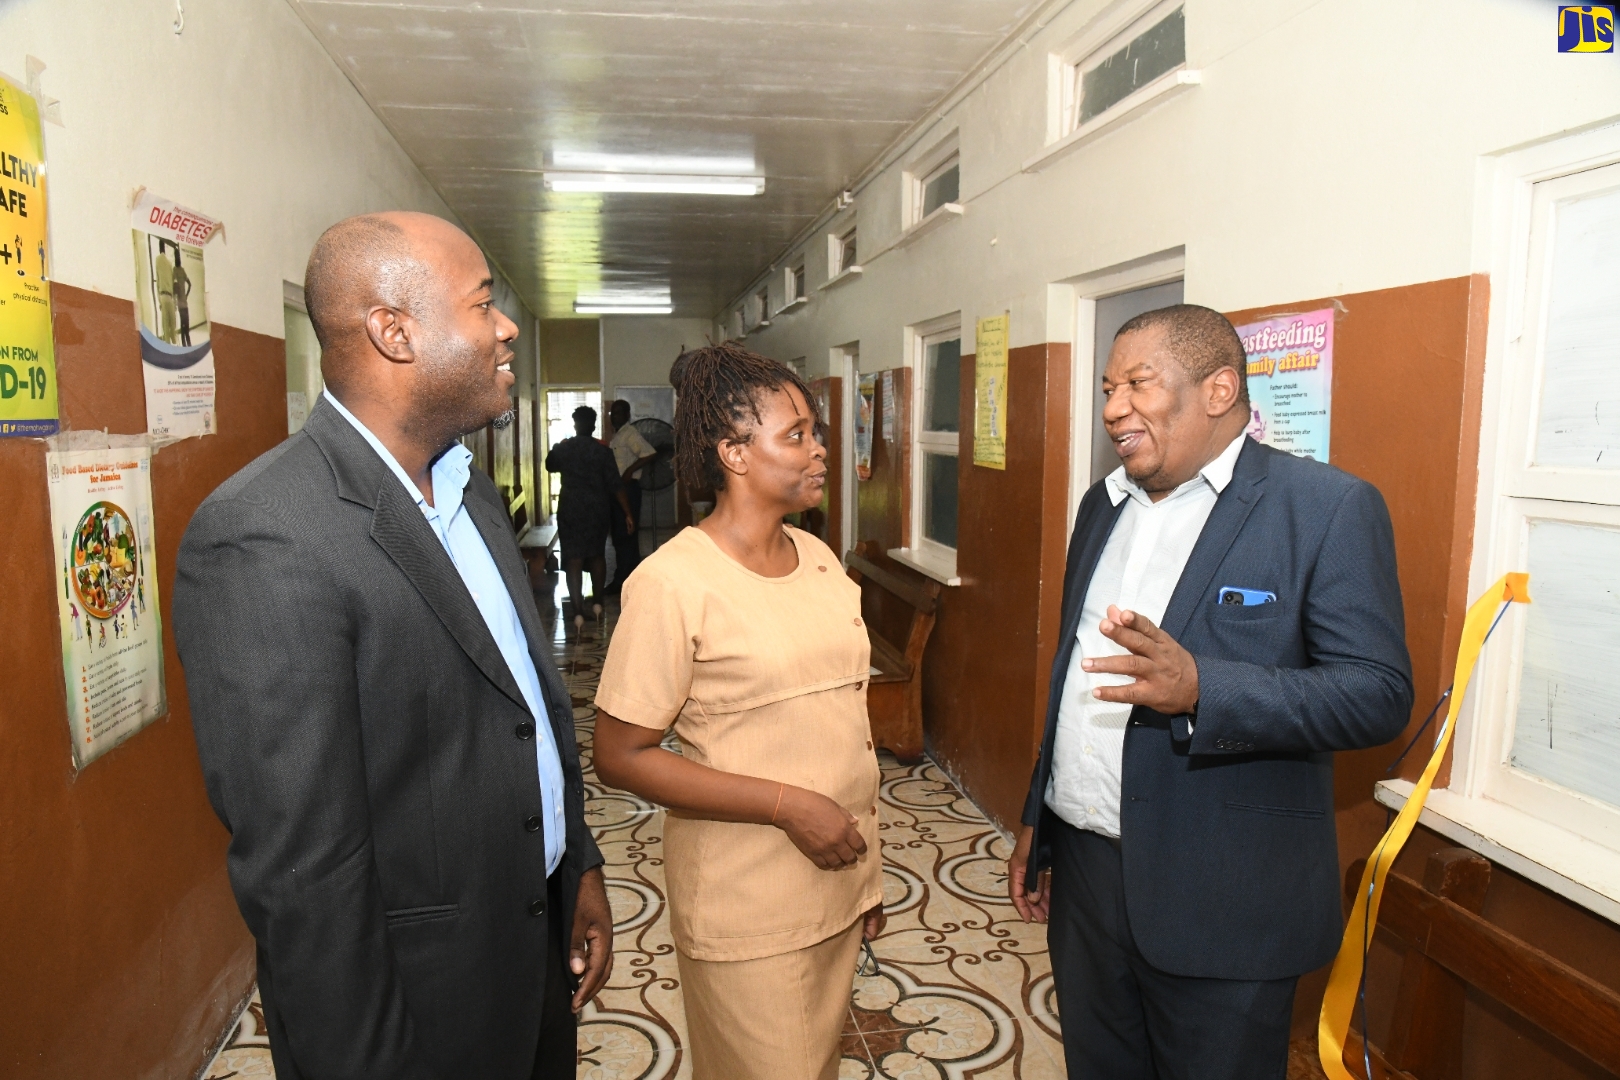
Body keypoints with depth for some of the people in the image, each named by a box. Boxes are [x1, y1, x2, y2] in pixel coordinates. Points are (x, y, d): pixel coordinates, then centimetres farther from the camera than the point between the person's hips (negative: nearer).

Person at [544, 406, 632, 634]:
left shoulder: (561, 448, -3)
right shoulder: (602, 451, -6)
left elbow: (550, 466, 19)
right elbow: (615, 485, -9)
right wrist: (627, 513, -5)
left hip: (570, 508, -1)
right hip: (597, 508, 1)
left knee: (573, 559, -2)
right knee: (597, 555, 19)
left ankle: (578, 614, -11)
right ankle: (597, 604, 29)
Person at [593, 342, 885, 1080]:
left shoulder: (818, 558, 4)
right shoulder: (673, 583, -18)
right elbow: (619, 757, -17)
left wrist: (868, 871, 15)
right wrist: (788, 805, -21)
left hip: (840, 881, 7)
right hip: (747, 912, -6)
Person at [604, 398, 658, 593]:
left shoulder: (630, 434, -13)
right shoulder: (617, 435, 16)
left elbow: (652, 454, -25)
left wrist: (630, 470, -23)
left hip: (627, 488, -10)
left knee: (624, 535, -6)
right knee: (622, 535, 14)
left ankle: (622, 582, -2)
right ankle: (628, 579, 21)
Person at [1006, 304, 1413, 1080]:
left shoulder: (1329, 508, -11)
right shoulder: (1104, 505, 9)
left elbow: (1378, 692, -16)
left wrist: (1199, 688, -31)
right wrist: (1037, 824, 16)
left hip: (1220, 904, -5)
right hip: (1084, 874, 6)